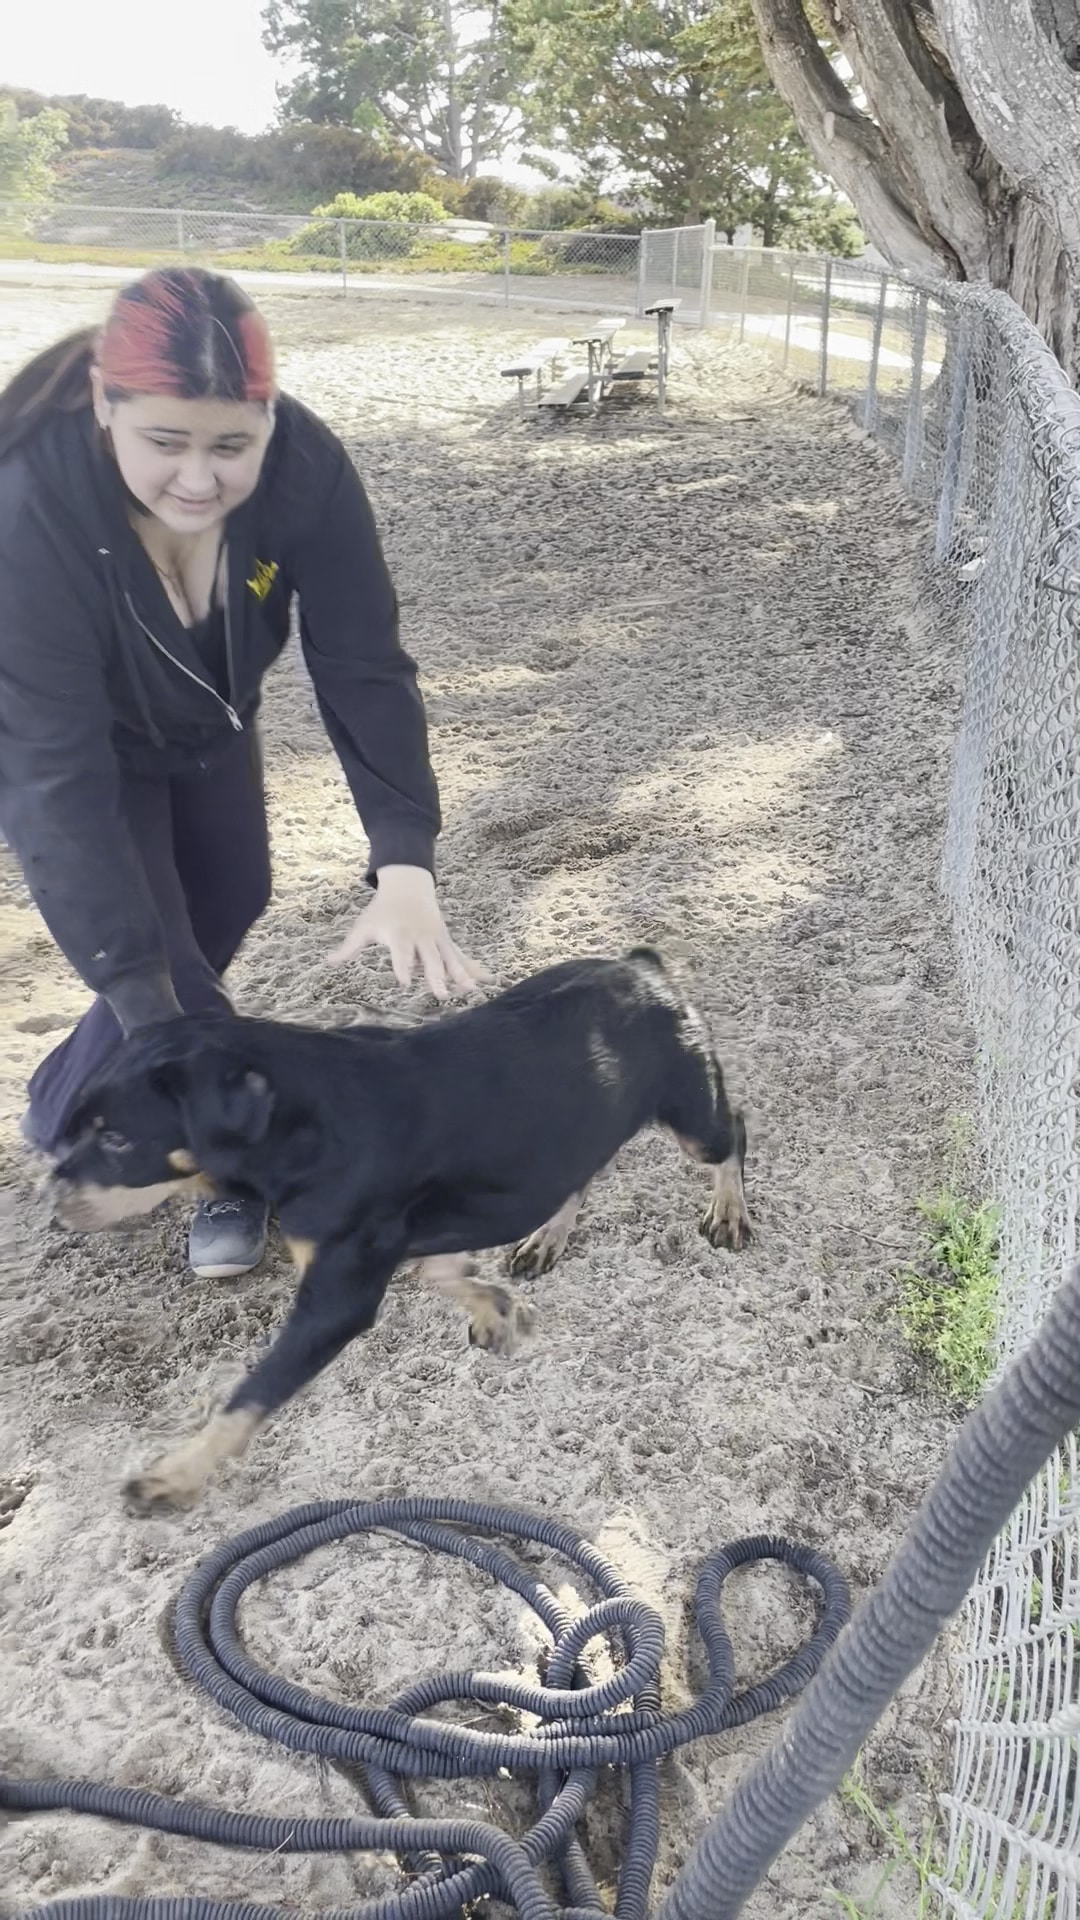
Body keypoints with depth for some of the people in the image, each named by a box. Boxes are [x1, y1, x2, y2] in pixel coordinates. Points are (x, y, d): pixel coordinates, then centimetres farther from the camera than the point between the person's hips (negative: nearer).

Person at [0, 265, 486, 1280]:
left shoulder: (305, 466, -32)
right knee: (160, 959, -13)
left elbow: (363, 669, -29)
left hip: (205, 725, 5)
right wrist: (139, 993, -44)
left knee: (228, 907, 17)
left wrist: (405, 865, -41)